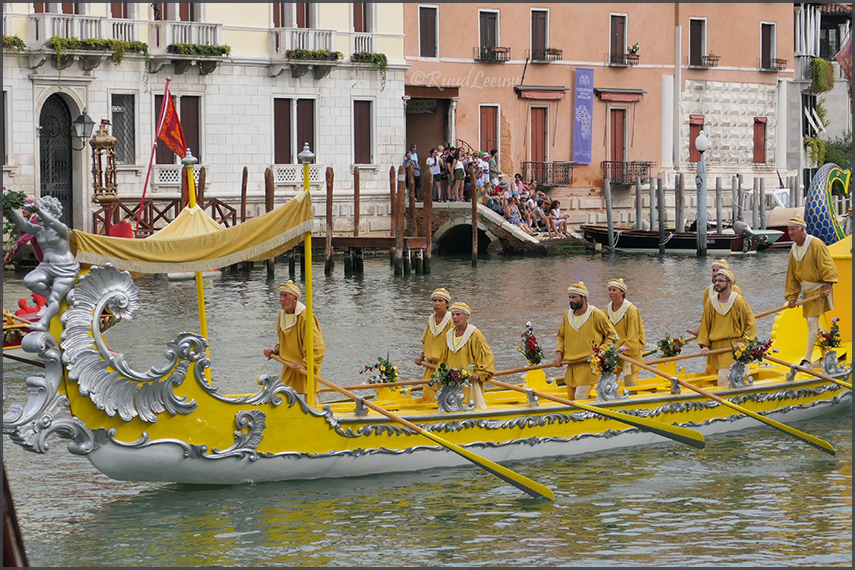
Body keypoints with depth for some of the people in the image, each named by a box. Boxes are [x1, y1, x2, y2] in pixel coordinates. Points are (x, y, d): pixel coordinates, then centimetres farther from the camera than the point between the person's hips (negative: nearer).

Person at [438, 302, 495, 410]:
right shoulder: (449, 335, 12)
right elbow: (443, 358, 22)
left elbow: (487, 356, -6)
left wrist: (479, 374, -16)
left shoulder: (475, 334, -6)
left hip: (469, 381, -5)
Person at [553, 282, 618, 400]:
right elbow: (561, 337, 21)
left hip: (589, 365, -6)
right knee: (571, 398, 11)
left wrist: (600, 352, -13)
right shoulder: (567, 315, 9)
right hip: (571, 366, 6)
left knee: (580, 398, -16)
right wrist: (559, 354, 3)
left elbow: (612, 335, -1)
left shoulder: (597, 315, -8)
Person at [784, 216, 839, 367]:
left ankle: (807, 359, -13)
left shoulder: (816, 244, -14)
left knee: (812, 322, -13)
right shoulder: (794, 250, 8)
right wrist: (792, 296, 7)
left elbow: (827, 266, -17)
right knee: (814, 324, 13)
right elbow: (792, 275, 13)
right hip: (807, 291, 7)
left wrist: (827, 288, -26)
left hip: (819, 290, -7)